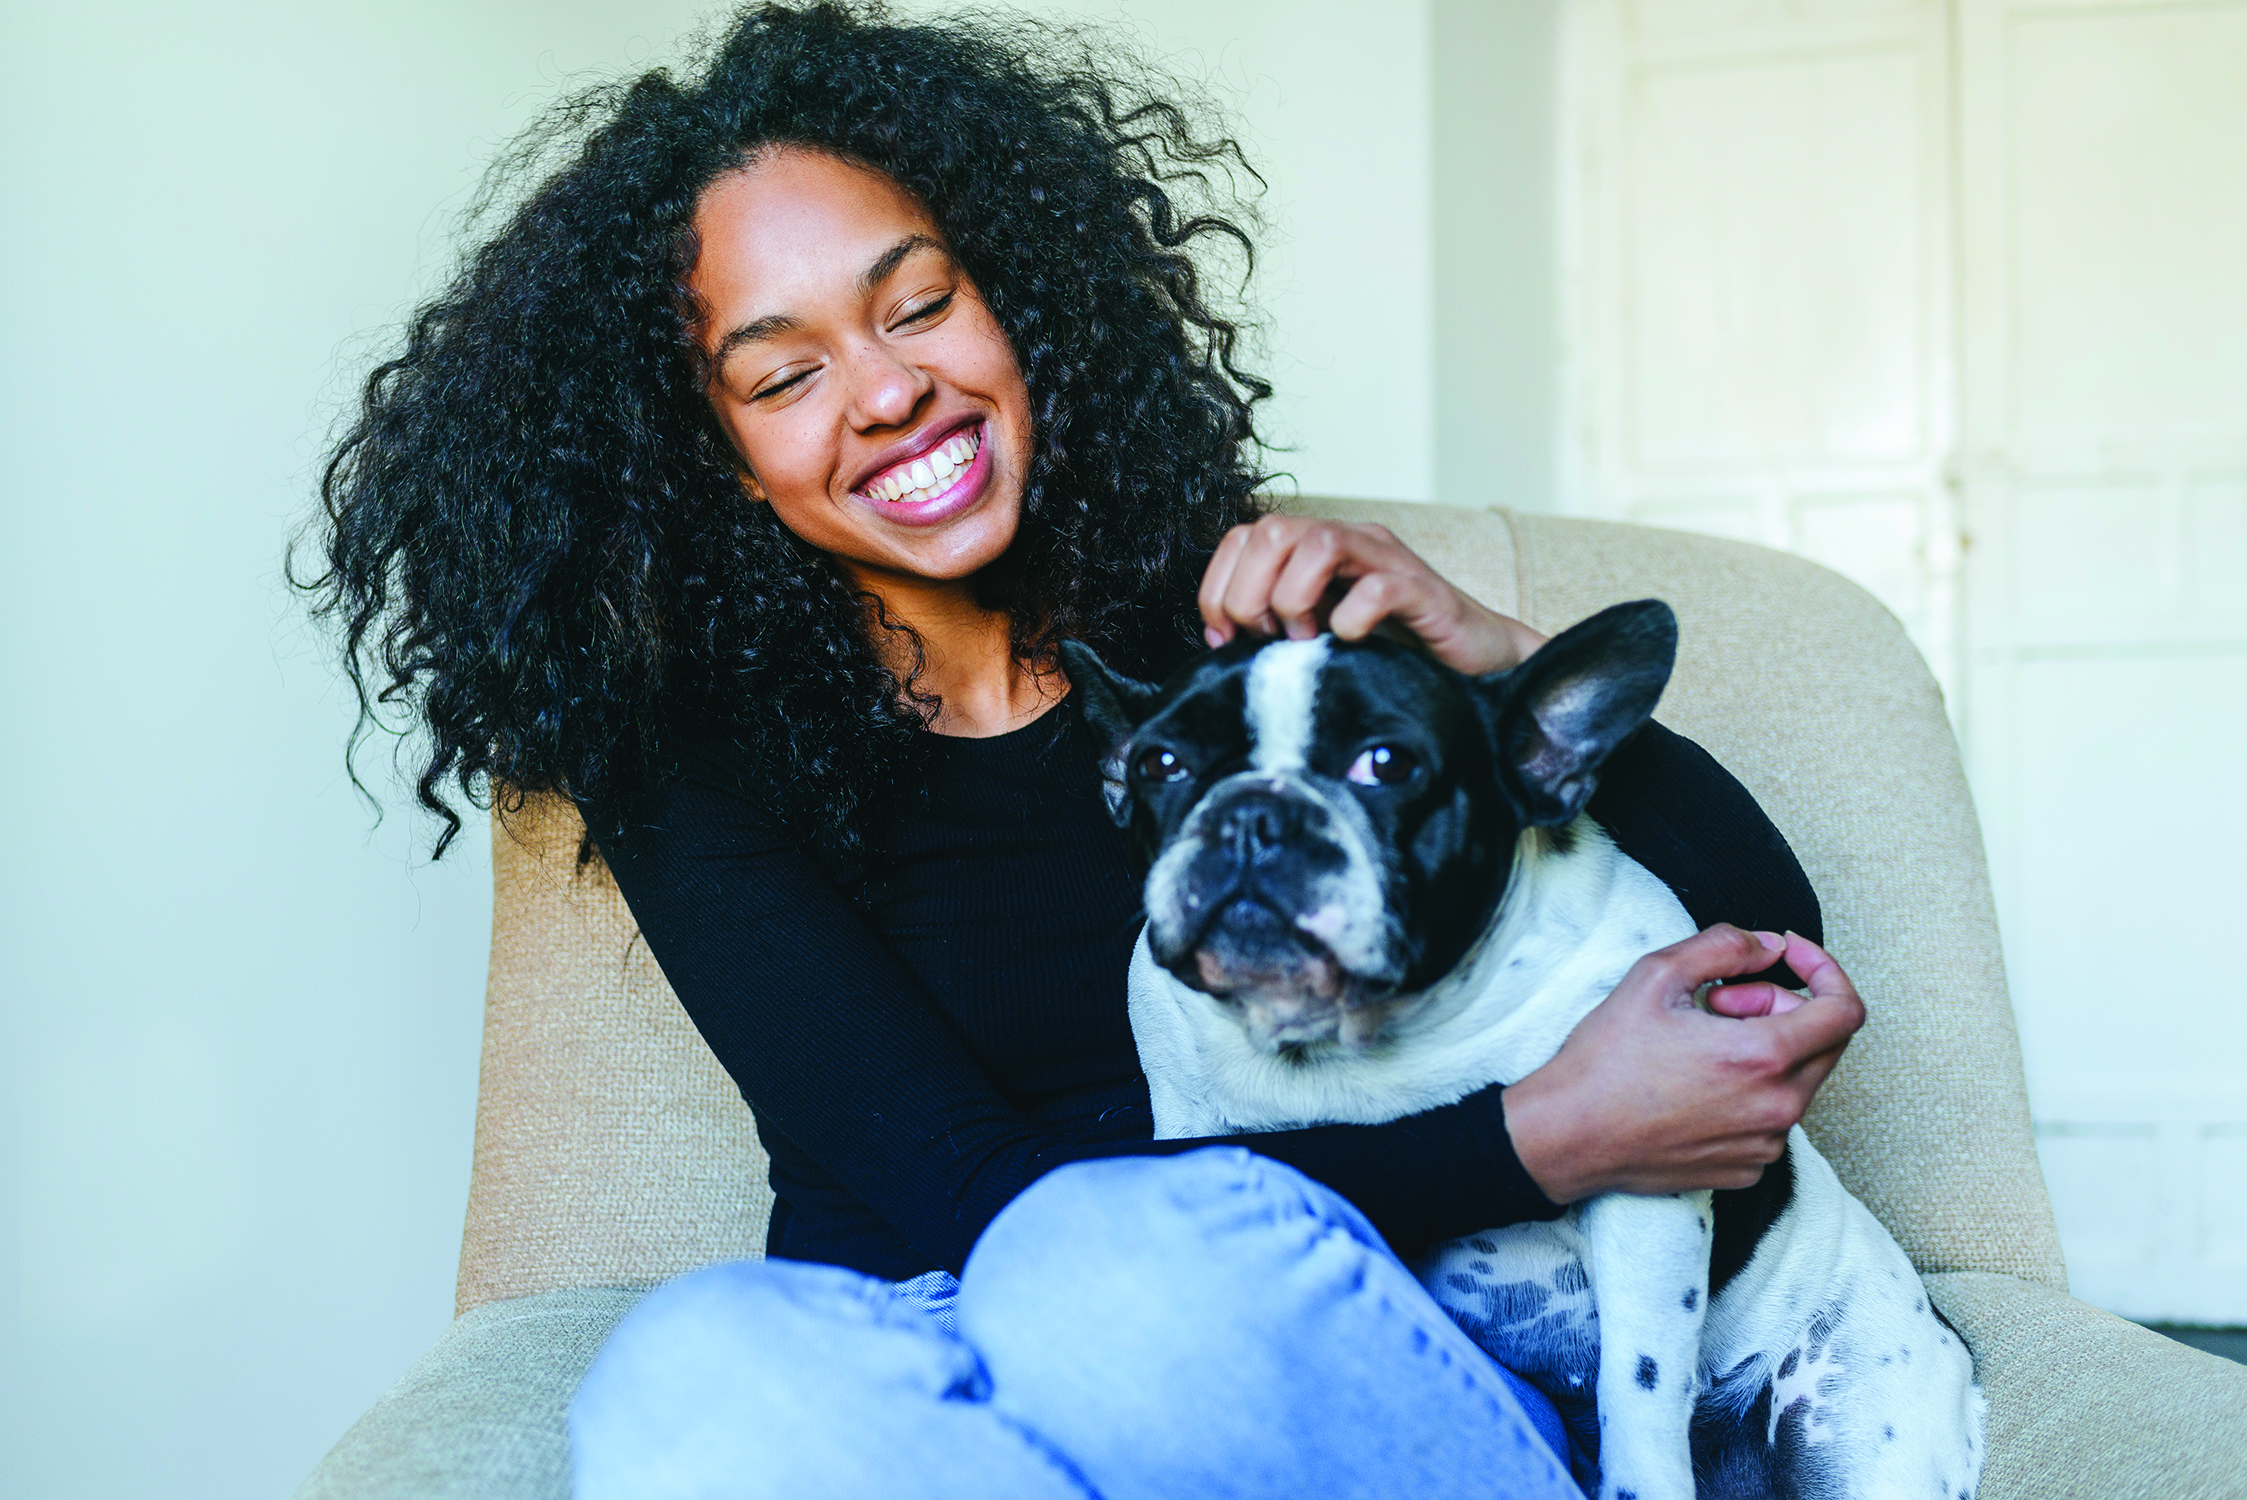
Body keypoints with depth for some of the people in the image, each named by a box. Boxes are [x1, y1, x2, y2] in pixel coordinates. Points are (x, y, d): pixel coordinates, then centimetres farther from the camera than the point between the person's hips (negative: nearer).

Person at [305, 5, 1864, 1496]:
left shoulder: (1243, 602, 4)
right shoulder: (694, 766, 1)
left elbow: (1764, 921, 4)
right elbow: (970, 1195, -13)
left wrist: (1491, 654, -13)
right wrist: (1545, 1144, -18)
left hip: (1352, 1352, 0)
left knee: (1117, 1262, -34)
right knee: (697, 1373, -33)